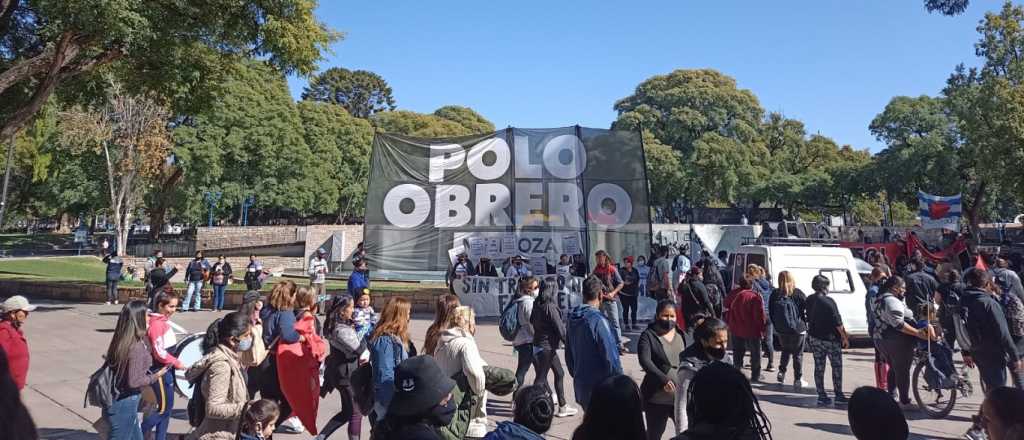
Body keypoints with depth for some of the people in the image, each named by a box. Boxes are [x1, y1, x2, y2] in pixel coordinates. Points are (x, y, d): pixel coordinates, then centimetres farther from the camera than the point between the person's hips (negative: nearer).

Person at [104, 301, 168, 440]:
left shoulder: (121, 341, 1)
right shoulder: (137, 347, -24)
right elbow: (134, 381, -23)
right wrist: (155, 376, -10)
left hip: (117, 401, 9)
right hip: (125, 404, -9)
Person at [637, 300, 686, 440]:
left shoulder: (681, 335, 8)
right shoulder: (648, 336, -9)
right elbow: (645, 361, -22)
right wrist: (663, 379, -34)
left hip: (681, 395, 4)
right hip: (657, 397, -4)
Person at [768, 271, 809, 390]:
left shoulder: (774, 294, -4)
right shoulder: (797, 293, -12)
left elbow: (770, 312, 2)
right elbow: (808, 307, -9)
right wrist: (806, 321, 7)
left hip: (781, 329, 3)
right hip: (798, 328, -3)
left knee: (785, 351, 24)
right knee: (798, 354, 9)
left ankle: (781, 373, 18)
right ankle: (798, 380, 11)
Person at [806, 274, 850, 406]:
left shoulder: (809, 300, 2)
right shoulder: (828, 301, -17)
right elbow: (837, 322, -15)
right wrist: (844, 337, -6)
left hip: (814, 337, 6)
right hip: (830, 338, -6)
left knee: (819, 367, 8)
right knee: (837, 366, 9)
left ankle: (821, 396, 11)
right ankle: (838, 394, 13)